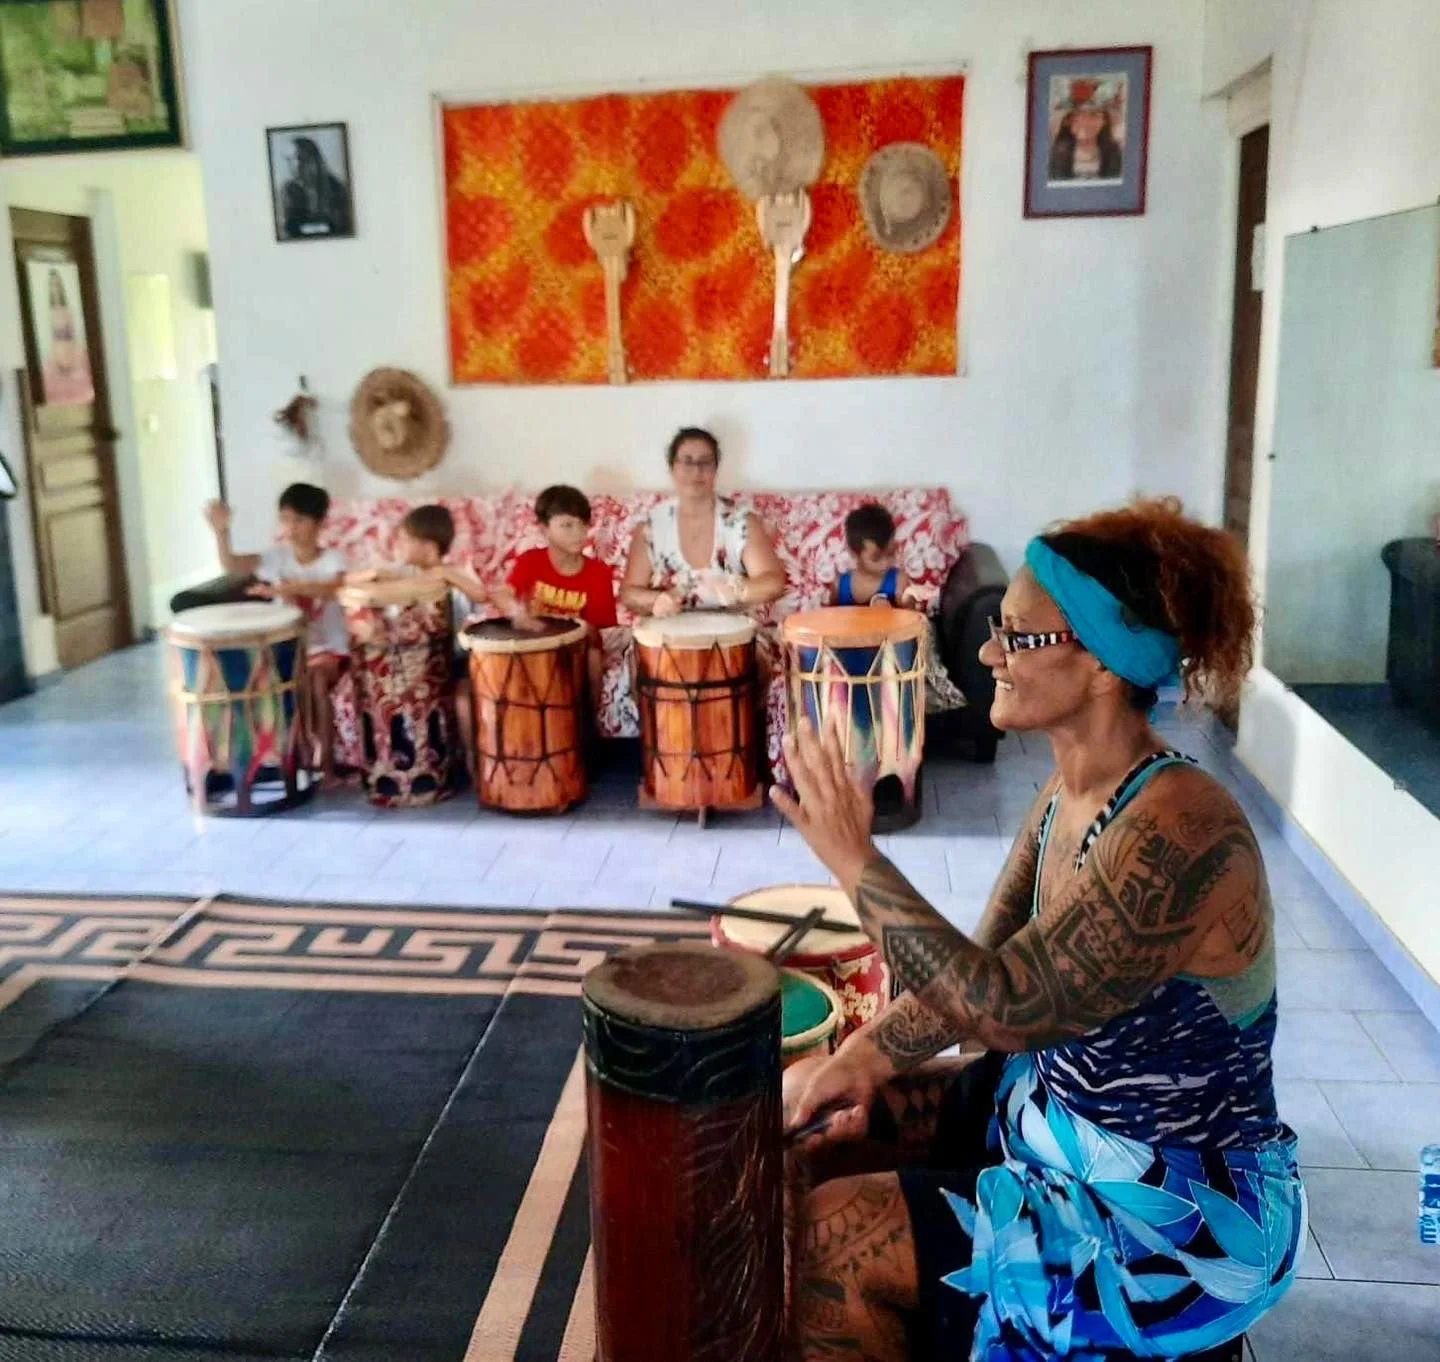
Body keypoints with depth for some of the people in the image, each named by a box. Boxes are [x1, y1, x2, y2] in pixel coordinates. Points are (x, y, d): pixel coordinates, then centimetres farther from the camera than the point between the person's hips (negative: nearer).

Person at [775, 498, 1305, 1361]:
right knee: (809, 1123, 10)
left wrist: (853, 857, -27)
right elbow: (985, 963, 6)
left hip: (1180, 1218, -8)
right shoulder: (1071, 792, -1)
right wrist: (865, 1056, -8)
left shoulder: (1175, 828, -29)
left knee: (823, 1238, -13)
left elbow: (1001, 1005, -32)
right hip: (1063, 1114, 9)